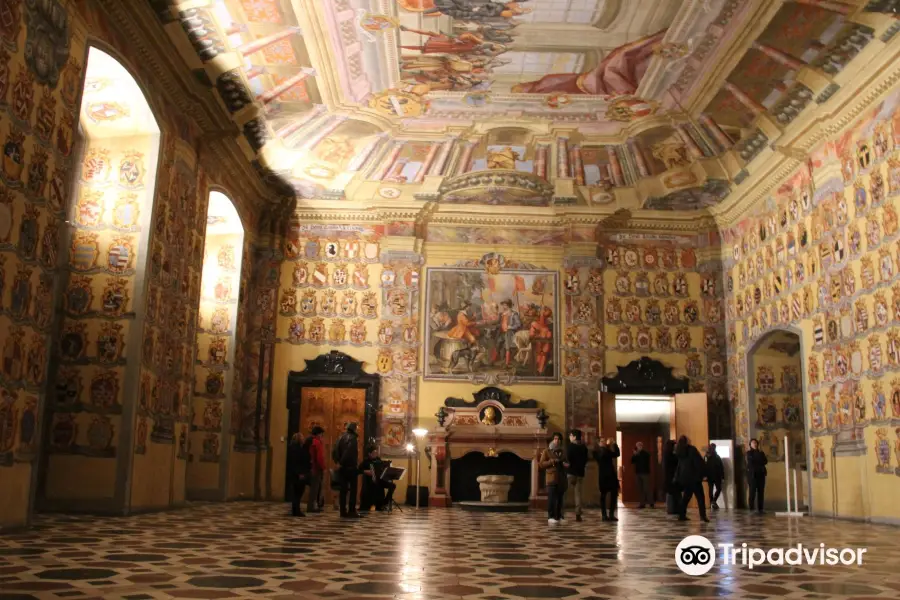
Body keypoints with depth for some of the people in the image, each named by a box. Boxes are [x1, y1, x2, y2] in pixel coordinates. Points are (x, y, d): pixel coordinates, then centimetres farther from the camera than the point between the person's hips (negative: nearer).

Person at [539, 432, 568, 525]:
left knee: (560, 499, 6)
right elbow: (541, 464, -4)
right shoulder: (546, 451, 3)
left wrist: (566, 464, 7)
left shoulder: (562, 452, 18)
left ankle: (558, 516, 13)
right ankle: (550, 517, -11)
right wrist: (551, 461, -16)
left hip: (561, 478, 5)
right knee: (552, 498, -12)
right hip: (552, 478, -5)